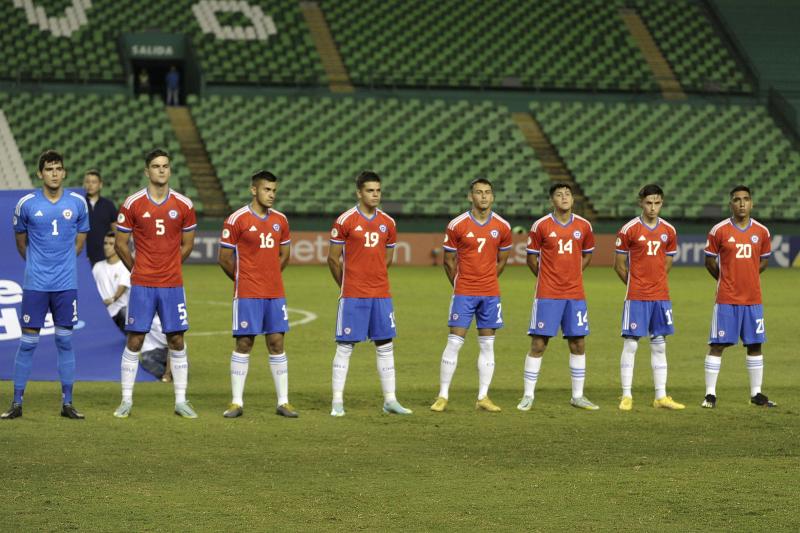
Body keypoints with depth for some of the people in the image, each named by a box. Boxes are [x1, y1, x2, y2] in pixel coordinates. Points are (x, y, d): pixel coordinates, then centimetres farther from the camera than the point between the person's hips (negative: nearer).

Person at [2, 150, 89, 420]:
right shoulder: (26, 204, -3)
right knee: (28, 341, -1)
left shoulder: (78, 203, 1)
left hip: (66, 283, 1)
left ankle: (67, 403, 11)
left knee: (65, 341, 5)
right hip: (35, 283, -1)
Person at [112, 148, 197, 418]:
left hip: (173, 285, 2)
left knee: (177, 341, 4)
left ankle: (181, 401, 10)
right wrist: (138, 269, 10)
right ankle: (126, 401, 7)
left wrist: (169, 267, 12)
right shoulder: (132, 204, -3)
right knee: (134, 341, 0)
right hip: (141, 285, -2)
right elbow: (121, 244, 5)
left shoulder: (184, 205, 2)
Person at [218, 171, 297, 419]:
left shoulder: (280, 220, 9)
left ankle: (283, 401, 8)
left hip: (275, 293, 4)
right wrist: (242, 280, 6)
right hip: (247, 294, -4)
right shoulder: (237, 220, -7)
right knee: (244, 344, -2)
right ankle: (237, 402, 3)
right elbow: (225, 258, -2)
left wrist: (269, 276, 12)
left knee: (277, 343, 4)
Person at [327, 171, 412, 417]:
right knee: (345, 346, -1)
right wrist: (347, 285, 6)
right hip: (352, 296, -4)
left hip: (381, 294, 5)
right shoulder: (345, 221, -6)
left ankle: (390, 400, 11)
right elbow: (333, 258, -1)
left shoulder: (387, 223, 7)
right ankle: (337, 402, 3)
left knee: (385, 346, 6)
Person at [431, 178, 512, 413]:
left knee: (487, 345, 5)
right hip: (463, 294, -3)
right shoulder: (457, 225, -6)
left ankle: (483, 397, 10)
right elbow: (448, 261, 4)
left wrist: (488, 282, 14)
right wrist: (460, 285, 9)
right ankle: (443, 396, 0)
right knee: (454, 342, -5)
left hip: (490, 294, 3)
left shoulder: (502, 226, 2)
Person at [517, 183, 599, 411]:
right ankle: (528, 397, 2)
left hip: (575, 295, 3)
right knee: (538, 344, -4)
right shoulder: (541, 226, -4)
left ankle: (578, 396, 15)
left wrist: (573, 274, 10)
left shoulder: (584, 226, 4)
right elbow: (531, 257, 6)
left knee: (578, 344, 5)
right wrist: (547, 277, 5)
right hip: (547, 295, -3)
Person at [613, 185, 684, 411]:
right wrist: (635, 284, 3)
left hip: (661, 296, 4)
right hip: (636, 297, -4)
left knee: (659, 345, 7)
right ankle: (626, 396, 1)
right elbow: (619, 265, 0)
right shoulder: (629, 230, -6)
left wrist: (656, 281, 10)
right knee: (630, 344, -4)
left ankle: (661, 397, 11)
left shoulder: (669, 230, 6)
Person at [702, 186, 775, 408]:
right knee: (717, 345, -3)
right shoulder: (719, 231, -5)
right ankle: (710, 394, 2)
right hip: (726, 299, -3)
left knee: (755, 345, 7)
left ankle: (756, 394, 16)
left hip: (753, 298, 3)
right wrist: (725, 280, 8)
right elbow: (710, 261, 4)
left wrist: (748, 277, 10)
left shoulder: (762, 231, 4)